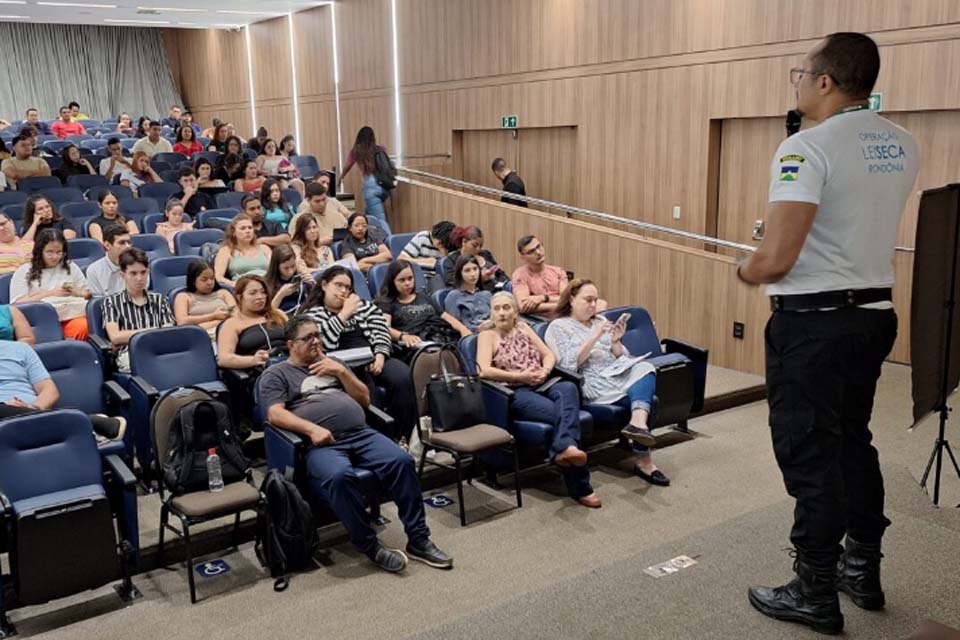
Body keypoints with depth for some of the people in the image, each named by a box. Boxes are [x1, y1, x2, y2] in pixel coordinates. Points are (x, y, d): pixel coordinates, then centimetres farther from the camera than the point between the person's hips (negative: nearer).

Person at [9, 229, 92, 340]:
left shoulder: (71, 267, 24)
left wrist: (77, 293, -2)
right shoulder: (23, 272, 15)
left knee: (83, 327, -36)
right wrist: (50, 293, -4)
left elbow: (88, 293, 22)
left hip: (72, 314, 2)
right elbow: (17, 303, 4)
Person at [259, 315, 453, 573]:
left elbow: (364, 400, 22)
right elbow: (275, 414, -2)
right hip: (321, 444, -4)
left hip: (362, 434, 4)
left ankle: (418, 539, -13)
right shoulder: (276, 374, 14)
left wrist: (341, 371, 7)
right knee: (339, 476, -37)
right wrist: (312, 429, -17)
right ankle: (370, 546, -23)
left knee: (402, 461, -22)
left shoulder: (332, 364, 27)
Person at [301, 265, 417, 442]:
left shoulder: (362, 305, 21)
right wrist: (344, 314, -8)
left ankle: (403, 437, -17)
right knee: (365, 388, -35)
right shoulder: (311, 314, 9)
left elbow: (381, 330, 12)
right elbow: (323, 343, -10)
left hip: (372, 359, 4)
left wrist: (380, 355, -8)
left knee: (404, 379, -24)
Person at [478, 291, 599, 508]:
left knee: (568, 389, -34)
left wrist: (545, 371, -5)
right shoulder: (488, 335, 8)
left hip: (542, 385, 5)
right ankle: (580, 488, -37)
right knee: (562, 412, -33)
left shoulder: (524, 328, 24)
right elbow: (483, 370, -9)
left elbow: (550, 355, 19)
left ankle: (563, 448, -52)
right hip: (516, 392, -5)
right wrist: (520, 376, -15)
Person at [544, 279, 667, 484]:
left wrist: (615, 341, 0)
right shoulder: (558, 327, 7)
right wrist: (594, 337, -14)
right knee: (643, 393, -29)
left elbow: (622, 358, 21)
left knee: (644, 367, -29)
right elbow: (570, 364, -8)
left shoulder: (601, 321, 24)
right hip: (593, 382, -6)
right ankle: (643, 459, -35)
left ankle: (638, 423, -50)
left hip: (618, 373, 6)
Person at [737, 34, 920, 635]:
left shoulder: (807, 148, -18)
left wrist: (747, 271, -2)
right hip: (875, 313, 8)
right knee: (853, 441, 21)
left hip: (813, 321, -8)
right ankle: (864, 569, 34)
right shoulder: (902, 145, 6)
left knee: (809, 455, 3)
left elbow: (776, 260, -25)